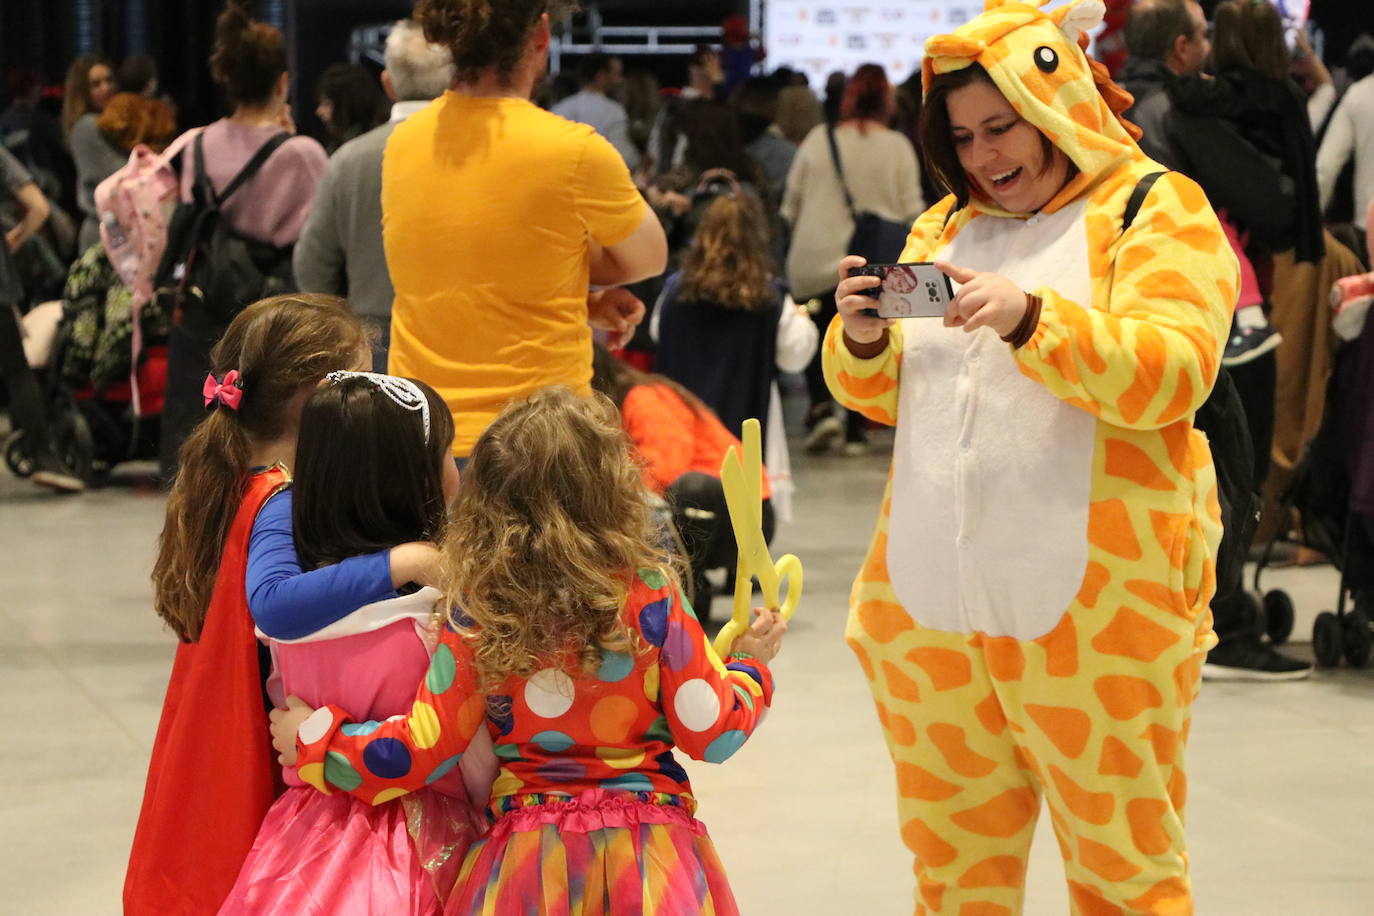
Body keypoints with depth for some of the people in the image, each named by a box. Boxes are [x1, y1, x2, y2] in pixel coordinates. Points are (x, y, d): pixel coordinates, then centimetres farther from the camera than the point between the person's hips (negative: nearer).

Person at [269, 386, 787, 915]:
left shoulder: (477, 615, -9)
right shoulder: (652, 596, -11)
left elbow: (420, 751, -7)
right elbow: (712, 734, -6)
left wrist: (310, 740, 7)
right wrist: (749, 663, 14)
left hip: (527, 852, 1)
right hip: (645, 854, -1)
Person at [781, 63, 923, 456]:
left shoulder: (817, 139, -2)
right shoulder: (898, 147, -5)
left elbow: (791, 203, 5)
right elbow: (912, 211, -3)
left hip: (814, 262, 0)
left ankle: (821, 406, -7)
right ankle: (855, 430, 12)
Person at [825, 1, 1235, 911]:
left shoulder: (1156, 210, -1)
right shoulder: (942, 227, 18)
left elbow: (1172, 374, -14)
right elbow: (880, 395, 19)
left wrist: (1031, 317, -27)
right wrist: (863, 338, -4)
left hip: (1092, 594, -5)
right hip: (933, 588, 6)